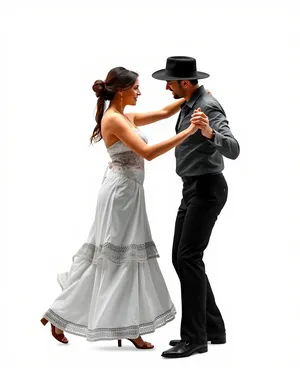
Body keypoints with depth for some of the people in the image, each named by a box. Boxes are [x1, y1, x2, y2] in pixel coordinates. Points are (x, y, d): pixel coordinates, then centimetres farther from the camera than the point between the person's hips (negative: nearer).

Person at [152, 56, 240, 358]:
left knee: (188, 258, -14)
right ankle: (212, 328, 17)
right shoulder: (189, 104, 10)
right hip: (192, 188, 10)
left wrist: (209, 133, -51)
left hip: (207, 189, -10)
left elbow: (233, 150, -35)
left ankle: (194, 337, -10)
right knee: (180, 258, 10)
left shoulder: (208, 108, -20)